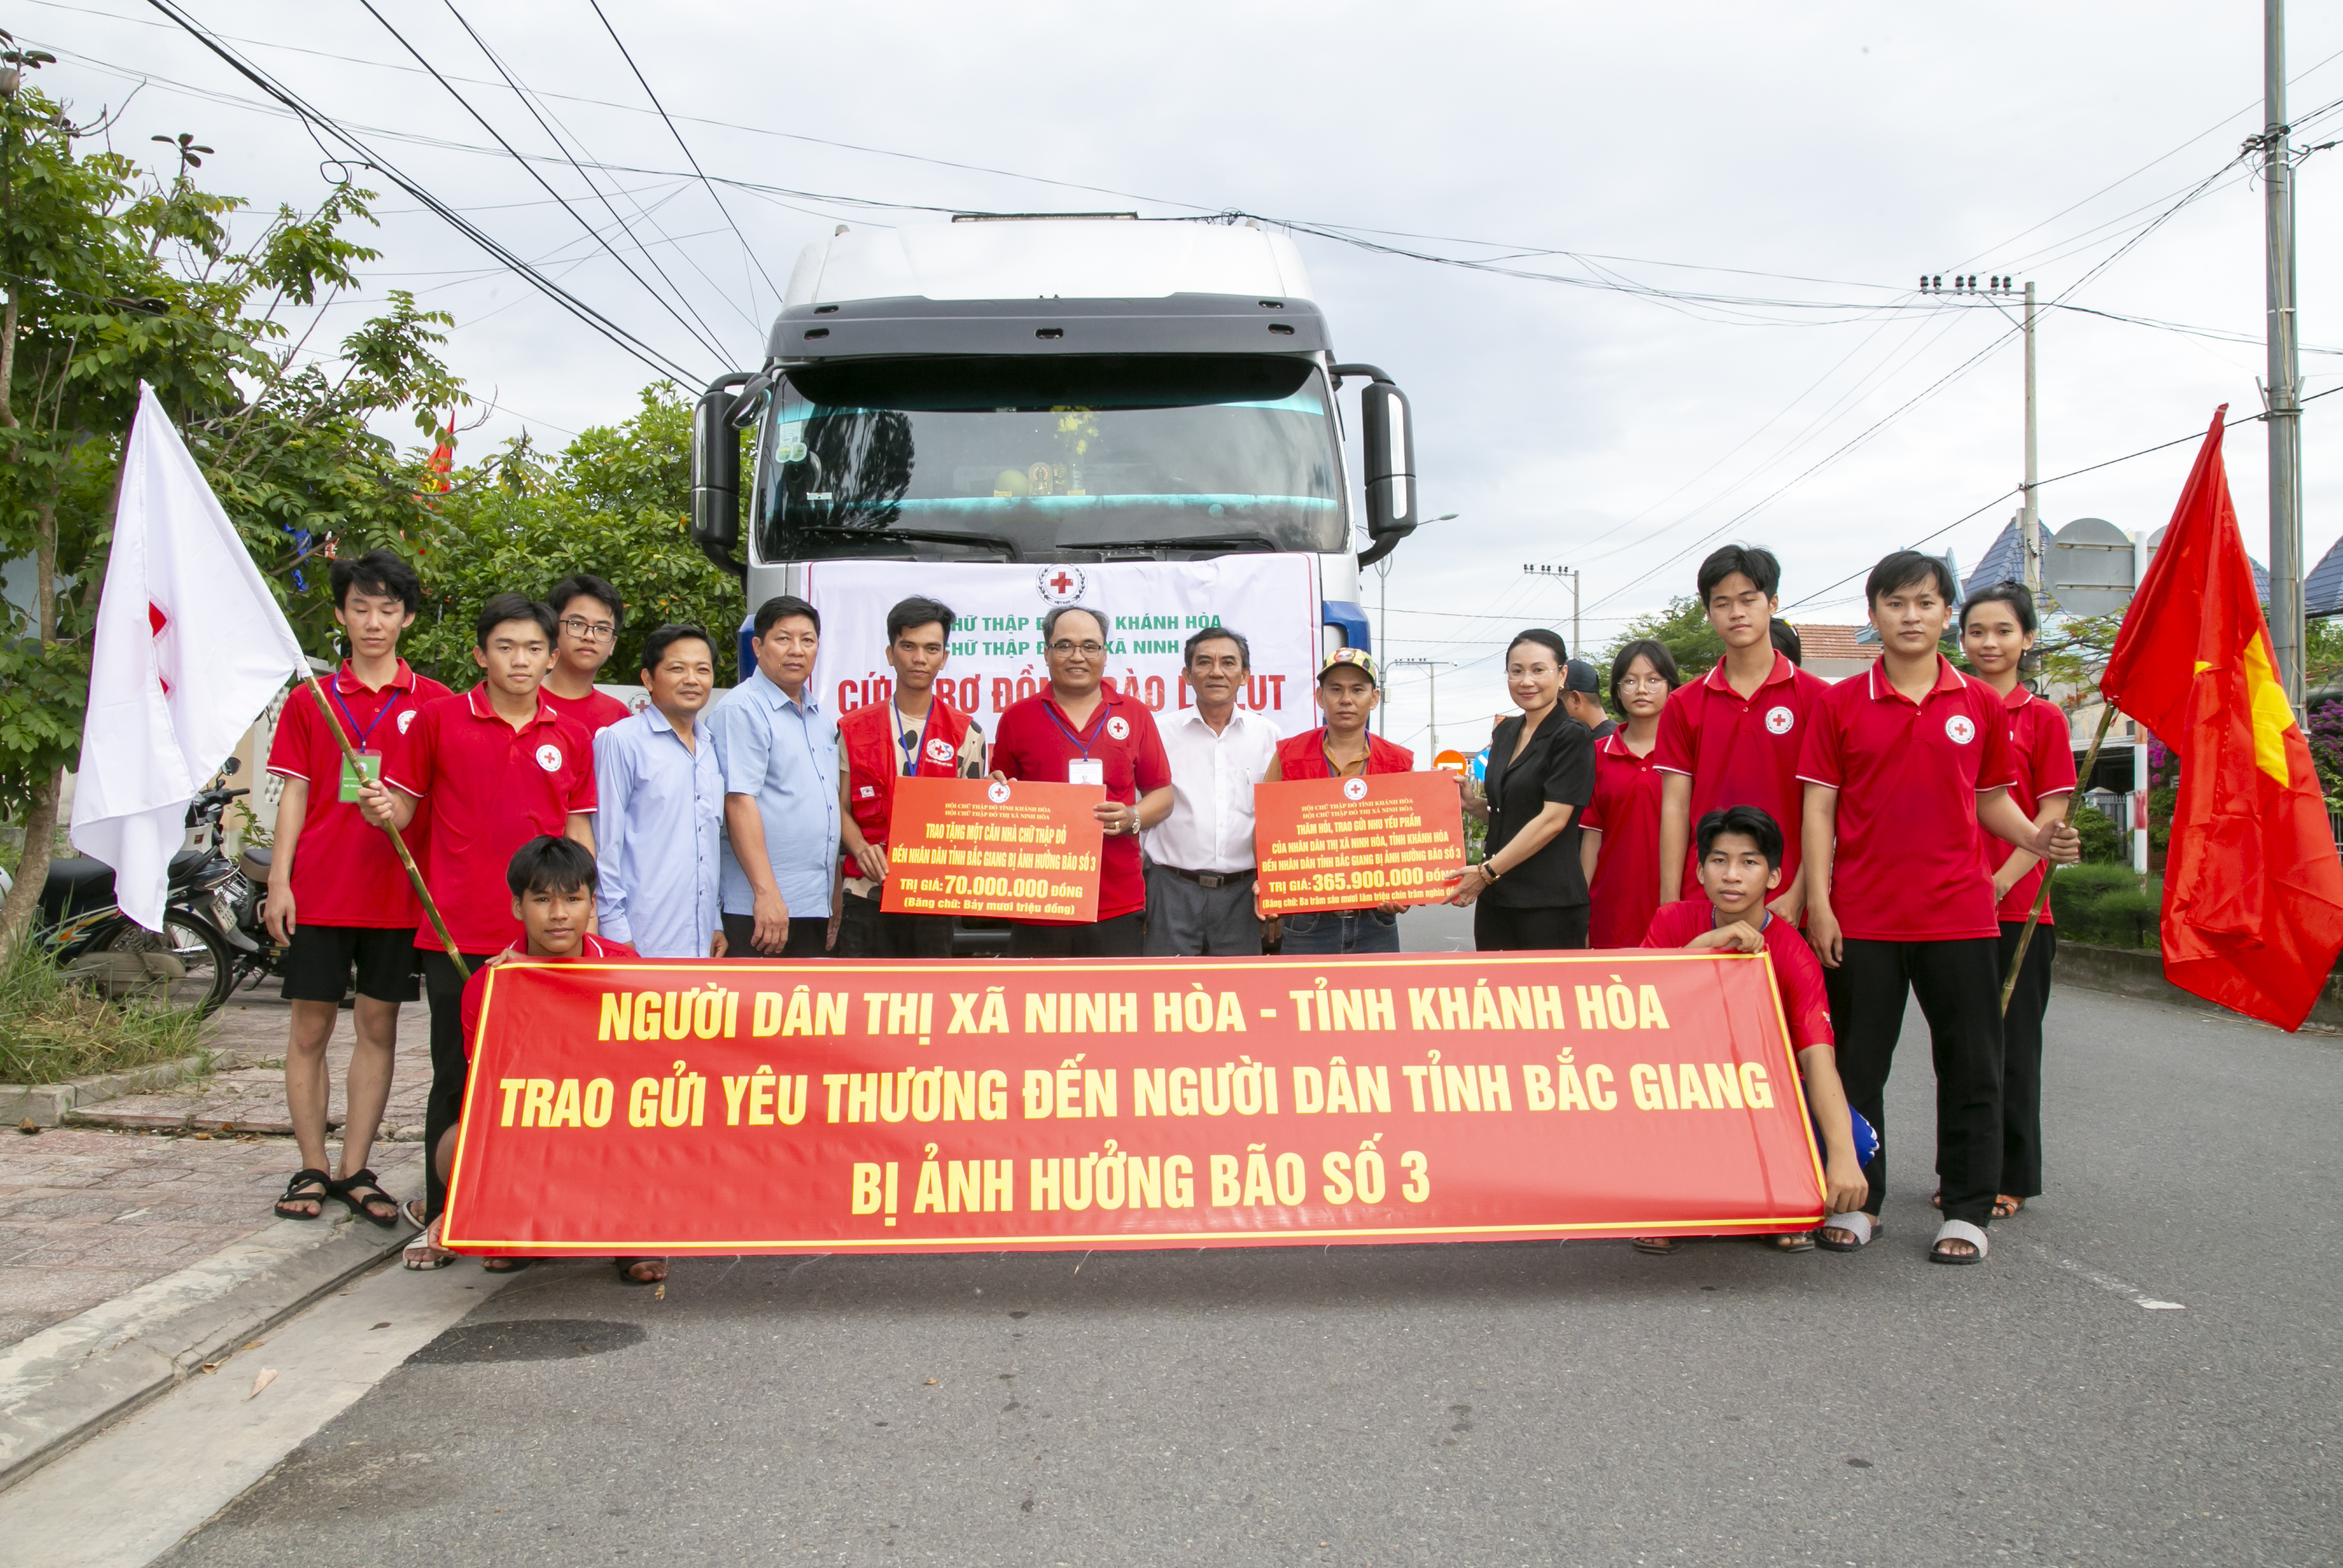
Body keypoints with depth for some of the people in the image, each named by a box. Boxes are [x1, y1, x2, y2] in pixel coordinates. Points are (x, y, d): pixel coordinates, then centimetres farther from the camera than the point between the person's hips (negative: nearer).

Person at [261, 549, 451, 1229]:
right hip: (319, 890, 0)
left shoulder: (431, 703, 5)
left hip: (397, 892, 0)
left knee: (379, 1026, 5)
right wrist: (278, 882, -2)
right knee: (310, 1025, 3)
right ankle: (312, 1169, 12)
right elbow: (295, 794, 6)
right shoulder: (310, 701, 7)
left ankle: (355, 1171, 13)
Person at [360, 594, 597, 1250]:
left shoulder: (571, 737, 9)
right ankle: (440, 1212, 15)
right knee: (457, 1075, 3)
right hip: (458, 931, -2)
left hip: (541, 937, 2)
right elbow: (401, 806, 7)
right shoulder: (439, 718, 2)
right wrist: (382, 810, -16)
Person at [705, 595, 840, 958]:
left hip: (814, 907, 8)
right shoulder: (741, 710, -8)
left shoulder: (821, 719, 18)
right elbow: (739, 803, -17)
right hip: (758, 911, -8)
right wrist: (767, 893, -23)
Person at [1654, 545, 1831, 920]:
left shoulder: (1815, 698, 1)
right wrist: (1670, 904, -3)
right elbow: (1675, 808, 4)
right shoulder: (1684, 705, 9)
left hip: (1785, 905, -2)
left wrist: (1798, 895, -12)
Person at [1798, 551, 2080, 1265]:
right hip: (1862, 917, -1)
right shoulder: (1840, 703, 2)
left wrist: (2034, 839, -8)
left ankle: (1967, 1211, 13)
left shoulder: (1982, 705, 7)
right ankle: (1857, 1200, 18)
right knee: (1857, 1063, 6)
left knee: (1971, 1065, 3)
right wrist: (1819, 901, -5)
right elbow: (1819, 806, 1)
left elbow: (1992, 800, 13)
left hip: (1958, 913, 1)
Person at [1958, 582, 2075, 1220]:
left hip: (2017, 906, -3)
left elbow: (2052, 818, -5)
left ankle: (2013, 1178, 13)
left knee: (2012, 1042, 3)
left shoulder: (2043, 718, -1)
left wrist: (1999, 883, -15)